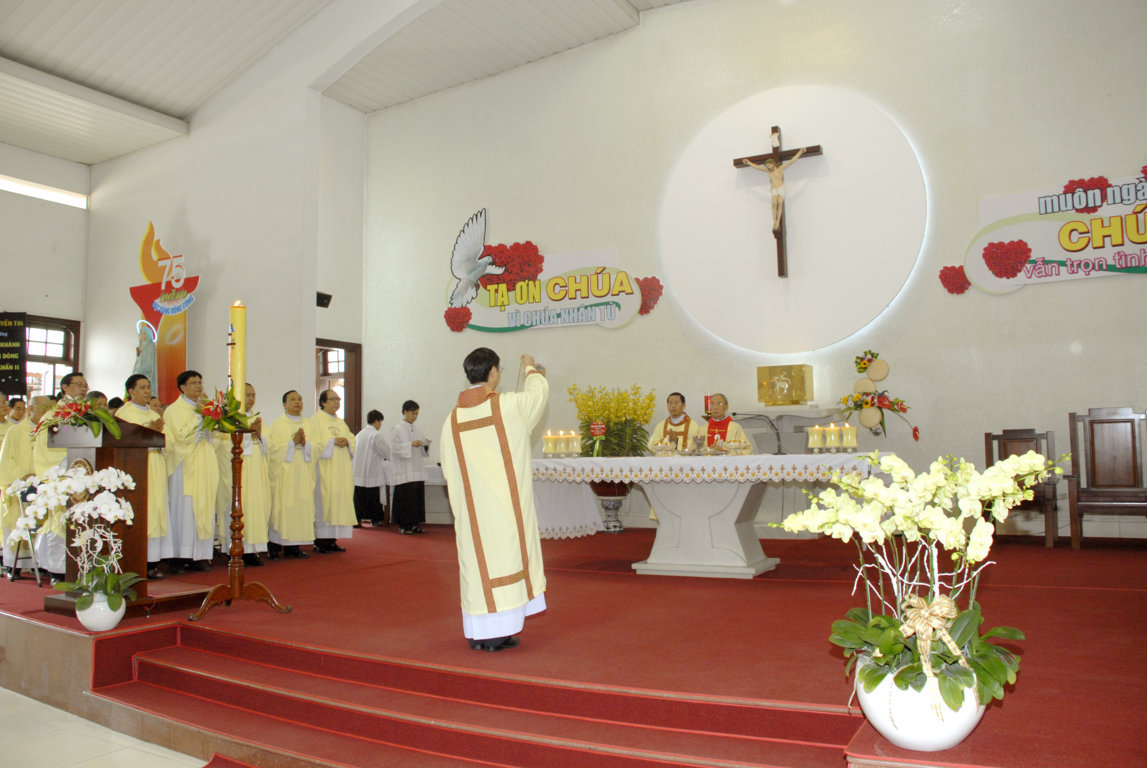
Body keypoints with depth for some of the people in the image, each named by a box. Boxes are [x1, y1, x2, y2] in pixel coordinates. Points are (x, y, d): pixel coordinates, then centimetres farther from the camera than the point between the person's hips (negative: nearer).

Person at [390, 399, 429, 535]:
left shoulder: (417, 430, 16)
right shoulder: (397, 429, -2)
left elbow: (423, 451, 18)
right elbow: (395, 448, -12)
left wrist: (425, 445, -4)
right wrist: (411, 444, -19)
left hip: (417, 471, 6)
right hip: (404, 472, -6)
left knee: (418, 497, 4)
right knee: (405, 497, -6)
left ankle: (415, 524, 11)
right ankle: (403, 525, 2)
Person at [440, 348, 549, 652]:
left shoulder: (453, 419, 1)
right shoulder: (510, 405, -10)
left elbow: (450, 472, 6)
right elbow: (539, 392, 11)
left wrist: (460, 509, 17)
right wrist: (531, 369, 31)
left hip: (471, 508, 4)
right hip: (507, 504, -4)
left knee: (477, 559, 10)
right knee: (506, 555, 5)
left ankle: (478, 633, 19)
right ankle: (499, 633, 10)